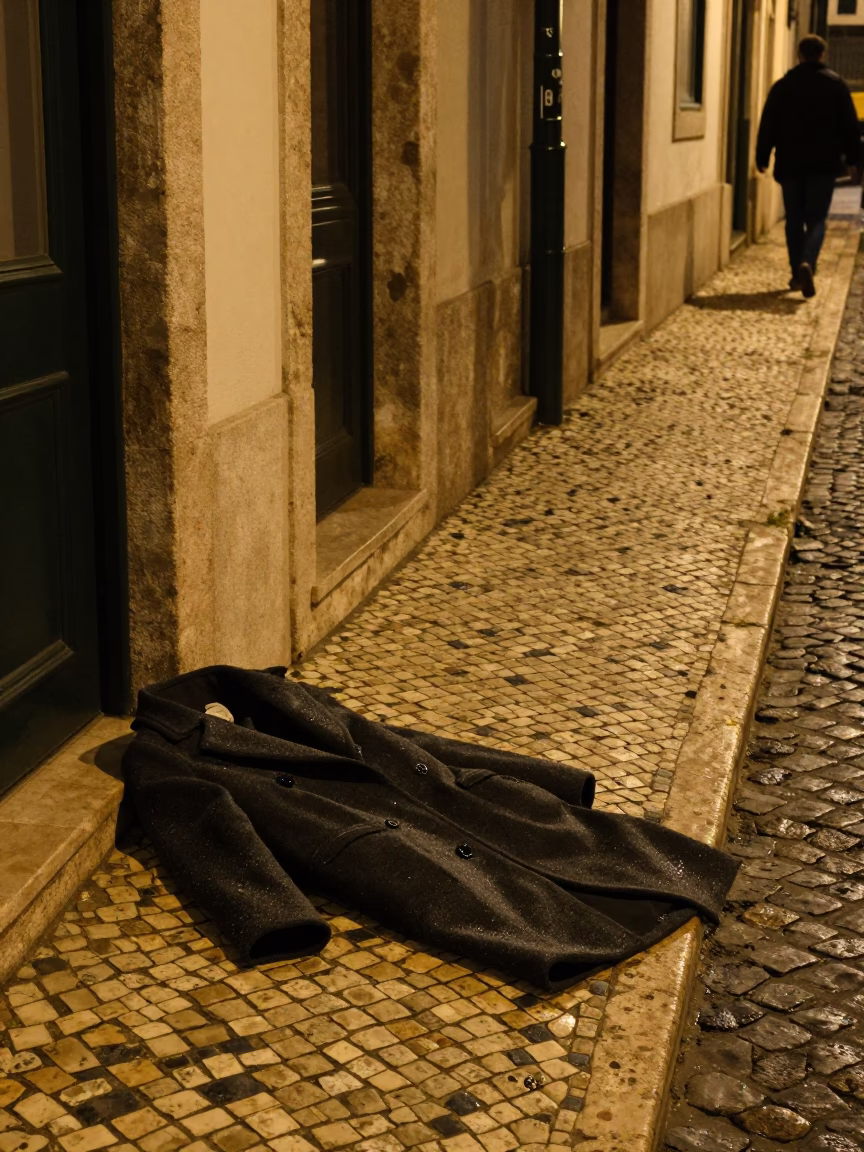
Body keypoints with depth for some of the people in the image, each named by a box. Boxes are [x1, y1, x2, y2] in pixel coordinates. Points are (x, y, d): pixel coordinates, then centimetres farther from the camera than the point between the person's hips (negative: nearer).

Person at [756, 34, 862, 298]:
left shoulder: (782, 86, 4)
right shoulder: (835, 84, 2)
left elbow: (768, 126, 3)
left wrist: (762, 158, 9)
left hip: (790, 164, 1)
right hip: (823, 164, -1)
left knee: (794, 219, 10)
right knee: (816, 218, 0)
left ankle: (797, 273, 10)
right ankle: (807, 262, -25)